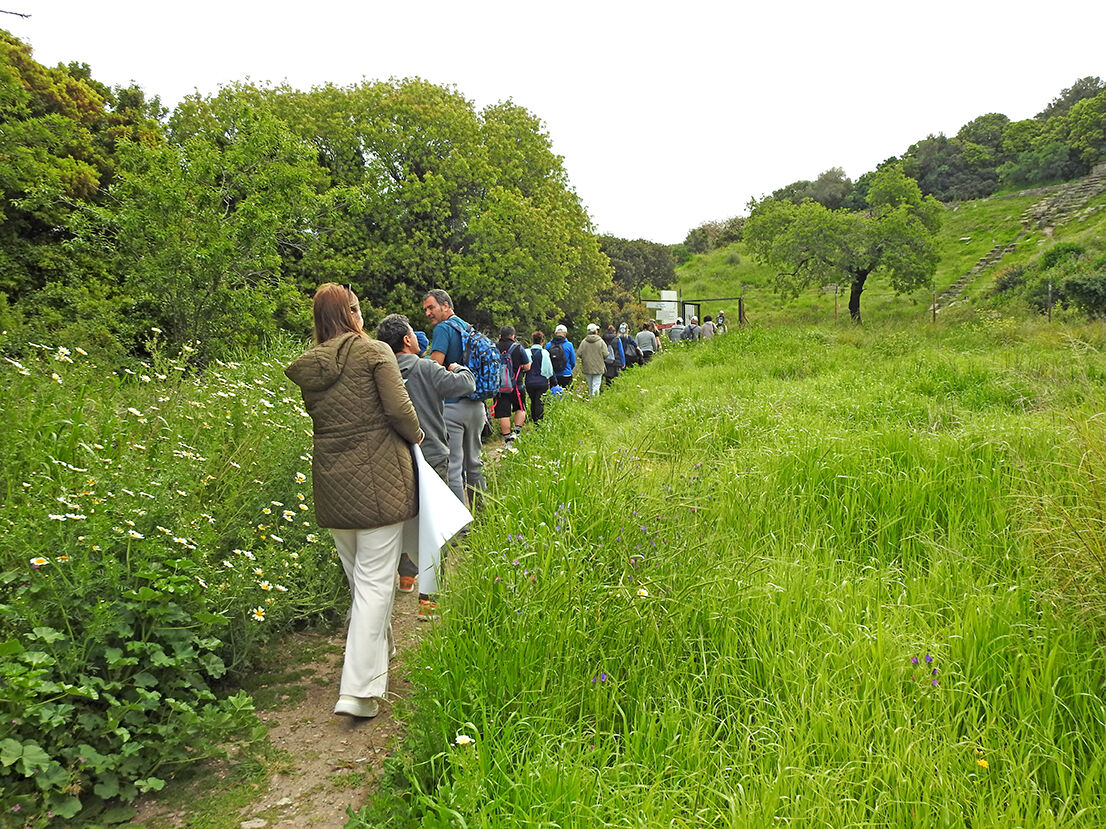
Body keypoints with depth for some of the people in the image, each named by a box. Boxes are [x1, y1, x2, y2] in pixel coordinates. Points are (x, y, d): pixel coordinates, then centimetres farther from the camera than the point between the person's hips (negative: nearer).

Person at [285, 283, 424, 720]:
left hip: (331, 483, 5)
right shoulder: (373, 351, -7)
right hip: (378, 479, -5)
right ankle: (358, 689, -3)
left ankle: (380, 648, 41)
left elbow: (312, 418, 6)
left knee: (357, 577, 22)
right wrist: (415, 436, 5)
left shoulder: (305, 366, 6)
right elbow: (399, 408, -13)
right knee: (375, 581, -1)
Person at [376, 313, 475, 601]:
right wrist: (458, 368, 8)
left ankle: (406, 576, 38)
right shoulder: (426, 369, -13)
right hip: (432, 459, -5)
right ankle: (428, 597, 2)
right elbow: (466, 384, -12)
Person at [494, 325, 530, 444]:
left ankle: (507, 439, 5)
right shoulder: (518, 348, -4)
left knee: (503, 414, 4)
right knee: (520, 409, 18)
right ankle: (517, 431, 3)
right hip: (515, 385, -1)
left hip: (498, 386, 1)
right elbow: (527, 367, -1)